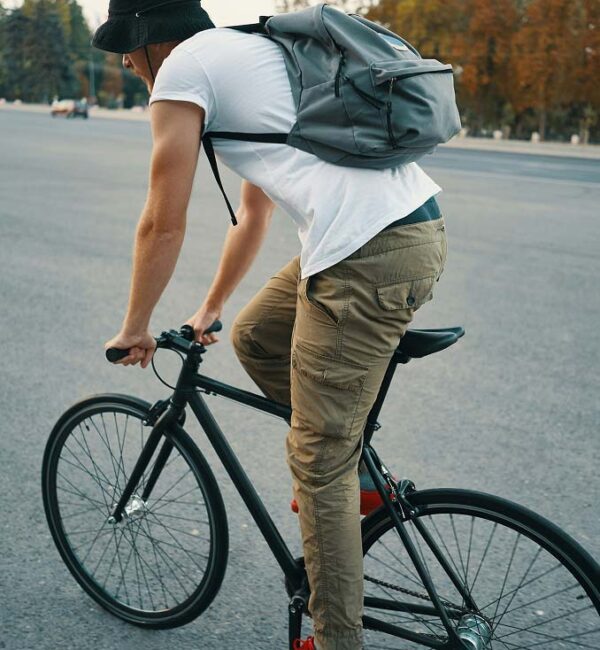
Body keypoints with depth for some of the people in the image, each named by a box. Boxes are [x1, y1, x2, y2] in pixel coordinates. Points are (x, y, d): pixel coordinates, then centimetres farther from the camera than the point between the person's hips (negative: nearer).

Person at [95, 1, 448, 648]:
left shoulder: (183, 68, 1)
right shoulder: (250, 52, 29)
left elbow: (163, 225, 1)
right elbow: (252, 216, 34)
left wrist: (134, 329, 16)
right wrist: (208, 310, 41)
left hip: (368, 255, -10)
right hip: (422, 228, 10)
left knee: (319, 462, 1)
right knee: (254, 336, 24)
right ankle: (357, 472, 30)